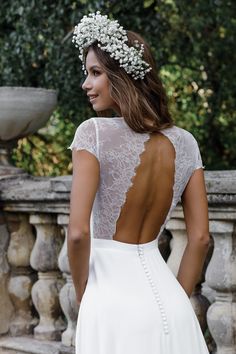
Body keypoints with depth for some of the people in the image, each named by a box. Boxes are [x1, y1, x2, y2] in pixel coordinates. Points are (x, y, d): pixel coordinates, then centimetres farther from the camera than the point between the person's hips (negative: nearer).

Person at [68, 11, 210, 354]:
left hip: (114, 303, -5)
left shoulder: (94, 133, -12)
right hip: (169, 304, 5)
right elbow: (200, 238, 3)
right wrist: (174, 302, 13)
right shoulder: (184, 143, 2)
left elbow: (78, 232, -18)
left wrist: (83, 296, -3)